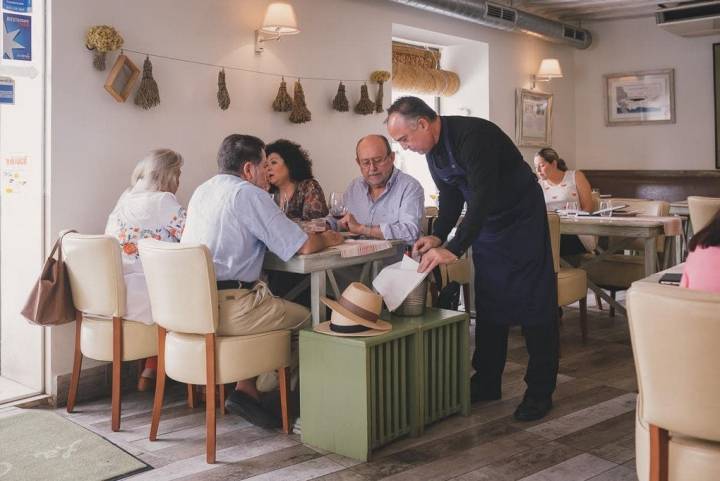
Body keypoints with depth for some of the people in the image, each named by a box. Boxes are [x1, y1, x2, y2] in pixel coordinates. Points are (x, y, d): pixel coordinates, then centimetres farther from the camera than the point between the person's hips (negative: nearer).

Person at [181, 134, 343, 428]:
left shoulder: (202, 191, 16)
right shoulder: (249, 194, -10)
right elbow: (305, 246, -12)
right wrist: (326, 239, 11)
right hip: (226, 308, -9)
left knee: (269, 305, 24)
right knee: (304, 317, 7)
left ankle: (247, 390, 15)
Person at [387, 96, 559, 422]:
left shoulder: (473, 136, -29)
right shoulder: (433, 150, 0)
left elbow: (483, 196, -36)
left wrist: (454, 249, -41)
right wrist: (437, 237, -8)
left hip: (522, 221, -8)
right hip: (485, 222, 8)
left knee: (534, 305, -3)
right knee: (488, 306, 11)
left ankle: (540, 392, 5)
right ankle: (487, 384, 21)